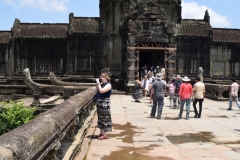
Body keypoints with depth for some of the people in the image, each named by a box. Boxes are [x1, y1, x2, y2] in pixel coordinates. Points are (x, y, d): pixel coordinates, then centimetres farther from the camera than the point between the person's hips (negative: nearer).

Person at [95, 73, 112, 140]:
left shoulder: (108, 85, -11)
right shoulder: (102, 84, 12)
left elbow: (101, 91, -24)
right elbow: (97, 90, 18)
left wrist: (98, 83, -17)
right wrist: (97, 83, 7)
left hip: (105, 104, -9)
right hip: (99, 103, 9)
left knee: (105, 118, -3)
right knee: (100, 118, 14)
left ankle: (104, 135, 1)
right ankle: (101, 133, 24)